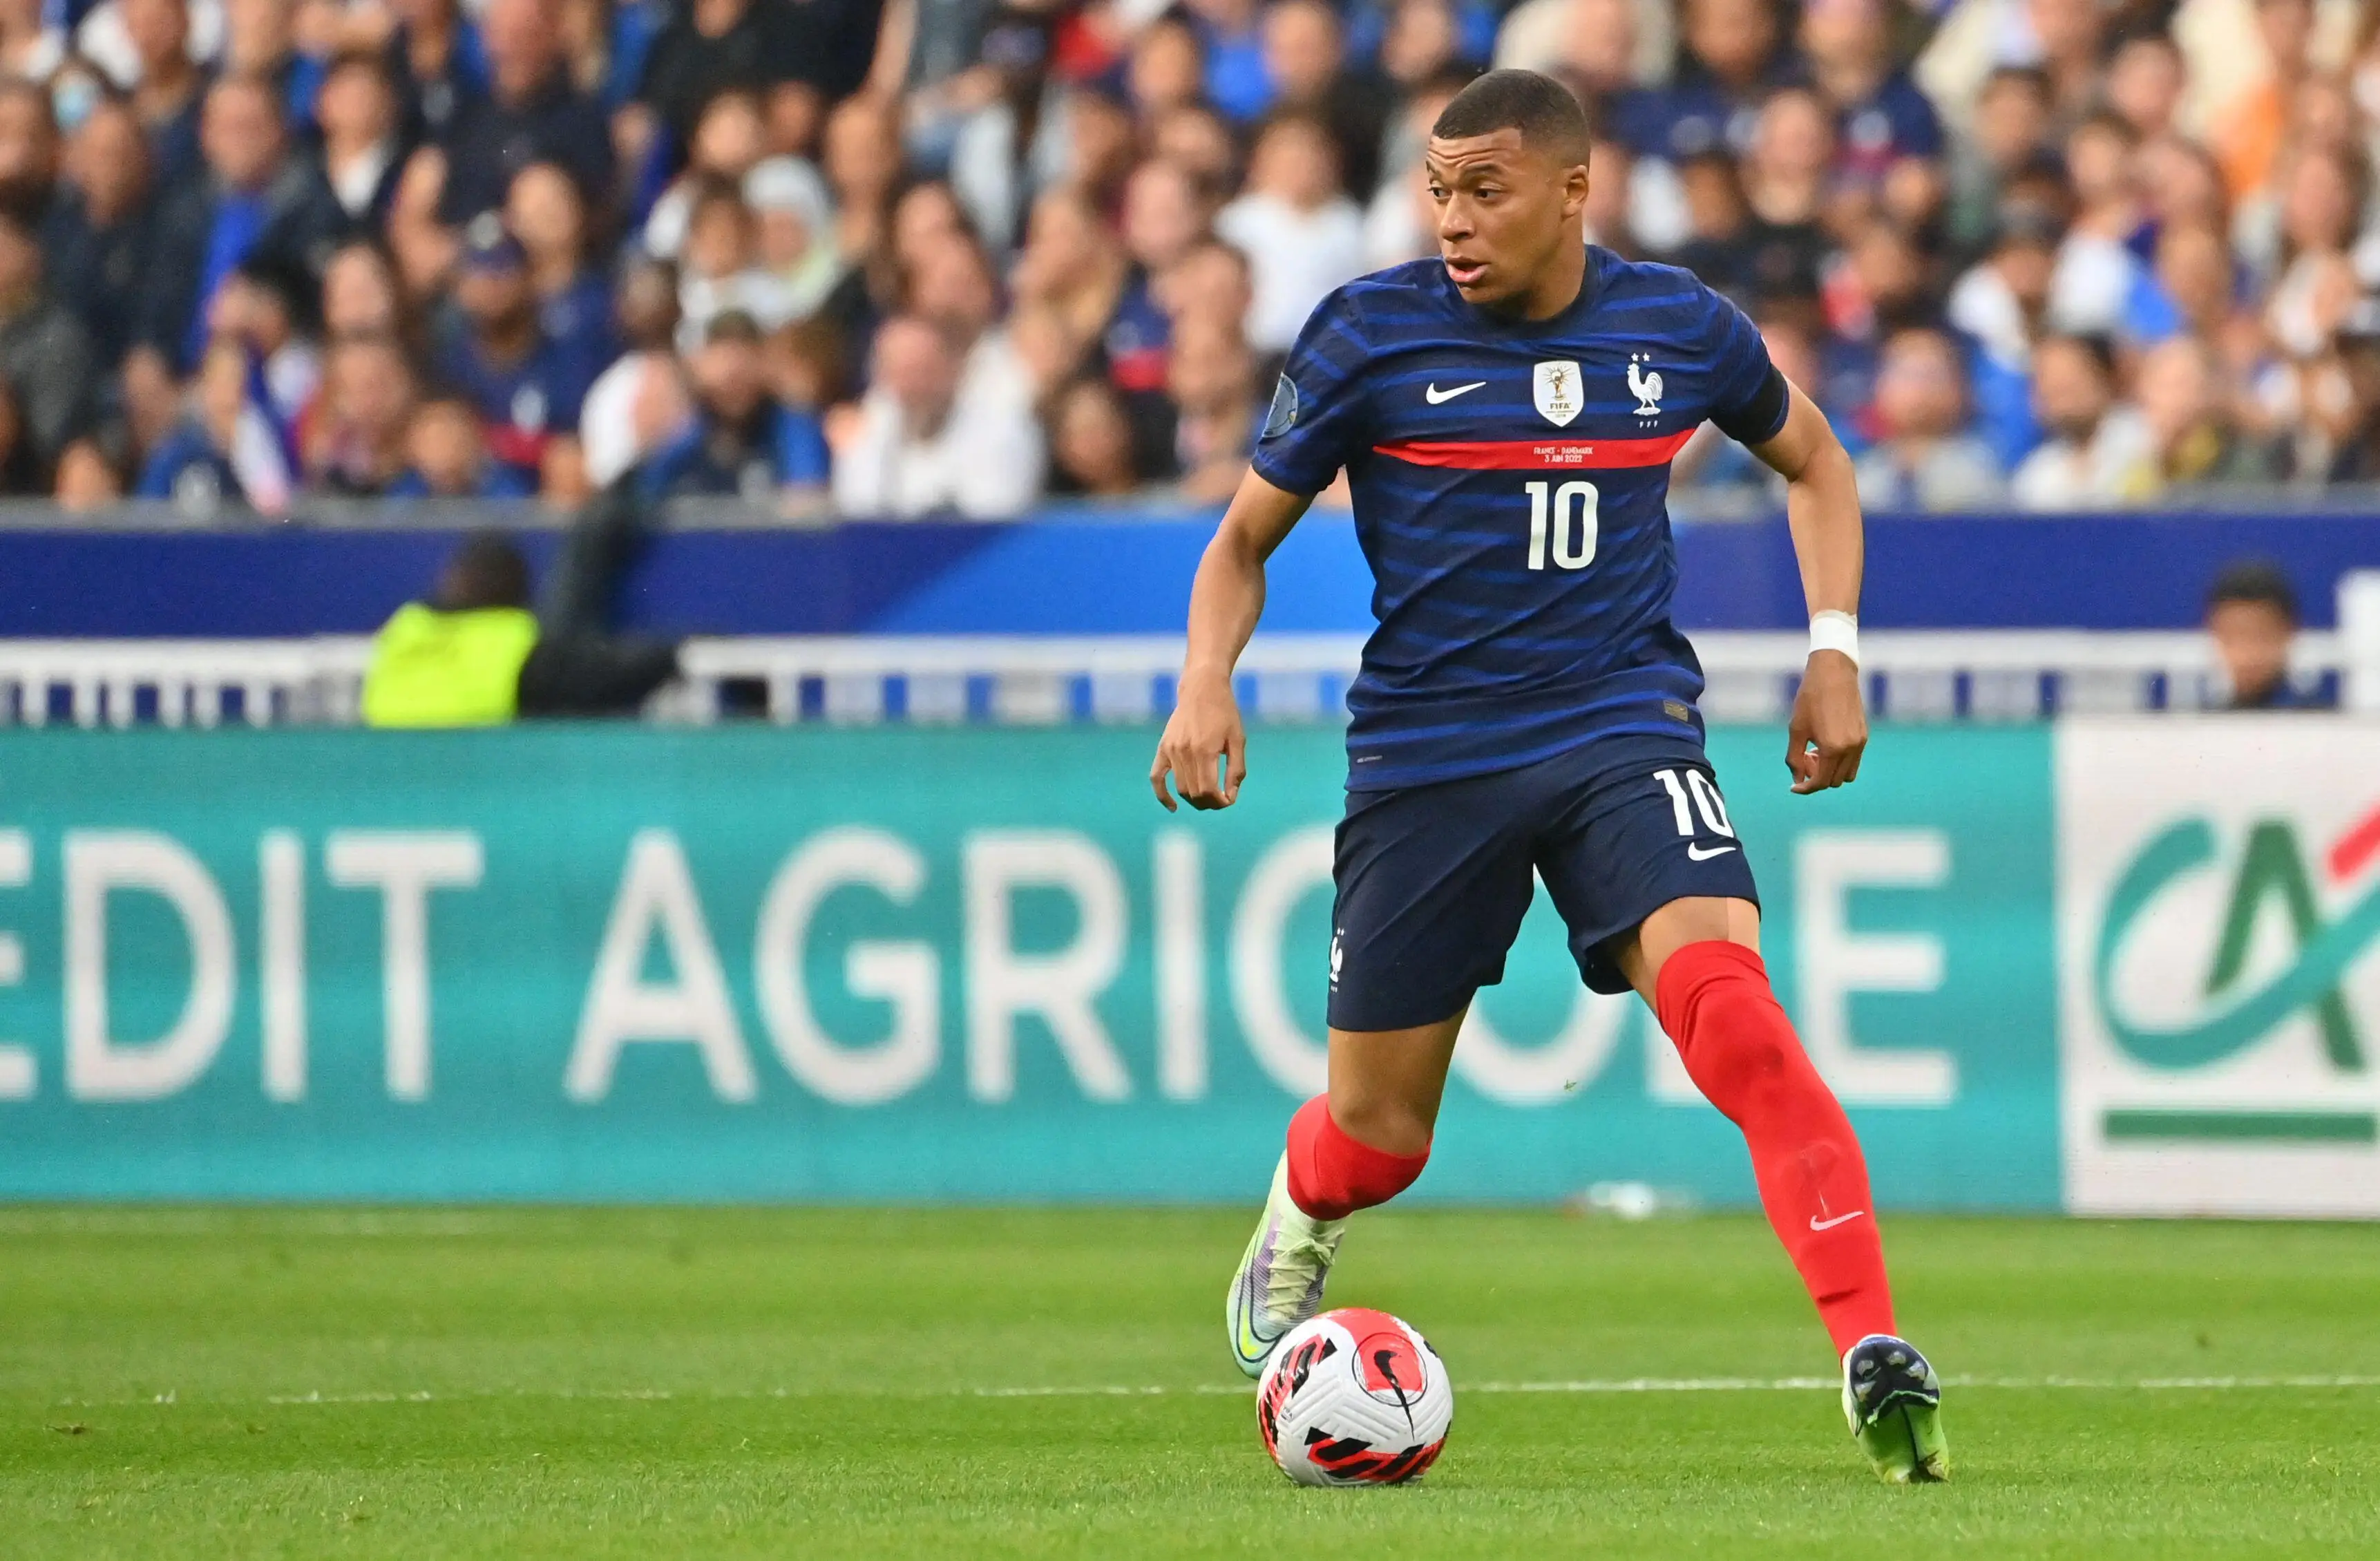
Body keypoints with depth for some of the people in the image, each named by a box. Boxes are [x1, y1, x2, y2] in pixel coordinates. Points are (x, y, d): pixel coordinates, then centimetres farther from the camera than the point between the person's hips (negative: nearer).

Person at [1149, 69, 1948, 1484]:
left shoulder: (1678, 328, 2)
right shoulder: (1371, 334, -4)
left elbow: (1812, 458, 22)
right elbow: (1247, 533, 6)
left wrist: (1835, 648, 9)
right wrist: (1209, 683, -13)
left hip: (1623, 730, 0)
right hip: (1425, 754, 0)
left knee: (1727, 1002, -27)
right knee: (1378, 1133, 7)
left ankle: (1875, 1356, -31)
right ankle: (1299, 1226, 47)